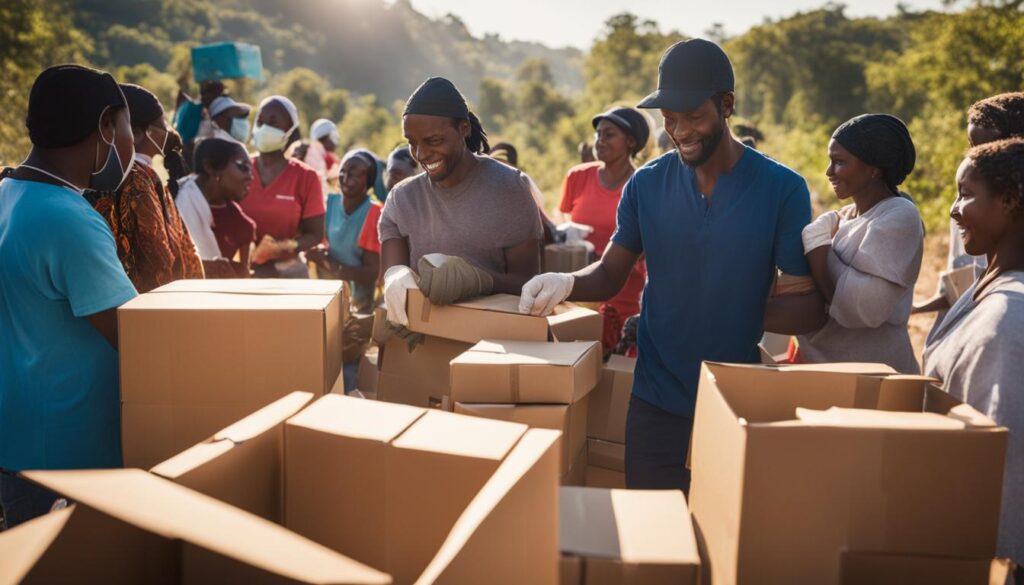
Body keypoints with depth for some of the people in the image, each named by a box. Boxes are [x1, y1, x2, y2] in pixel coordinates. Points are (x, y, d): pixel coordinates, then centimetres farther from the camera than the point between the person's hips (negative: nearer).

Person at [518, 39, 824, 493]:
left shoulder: (782, 189, -9)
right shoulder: (646, 185, -2)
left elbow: (809, 308, -8)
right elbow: (609, 275, 2)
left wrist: (731, 312, -19)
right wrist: (566, 283, -18)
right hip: (656, 402, 2)